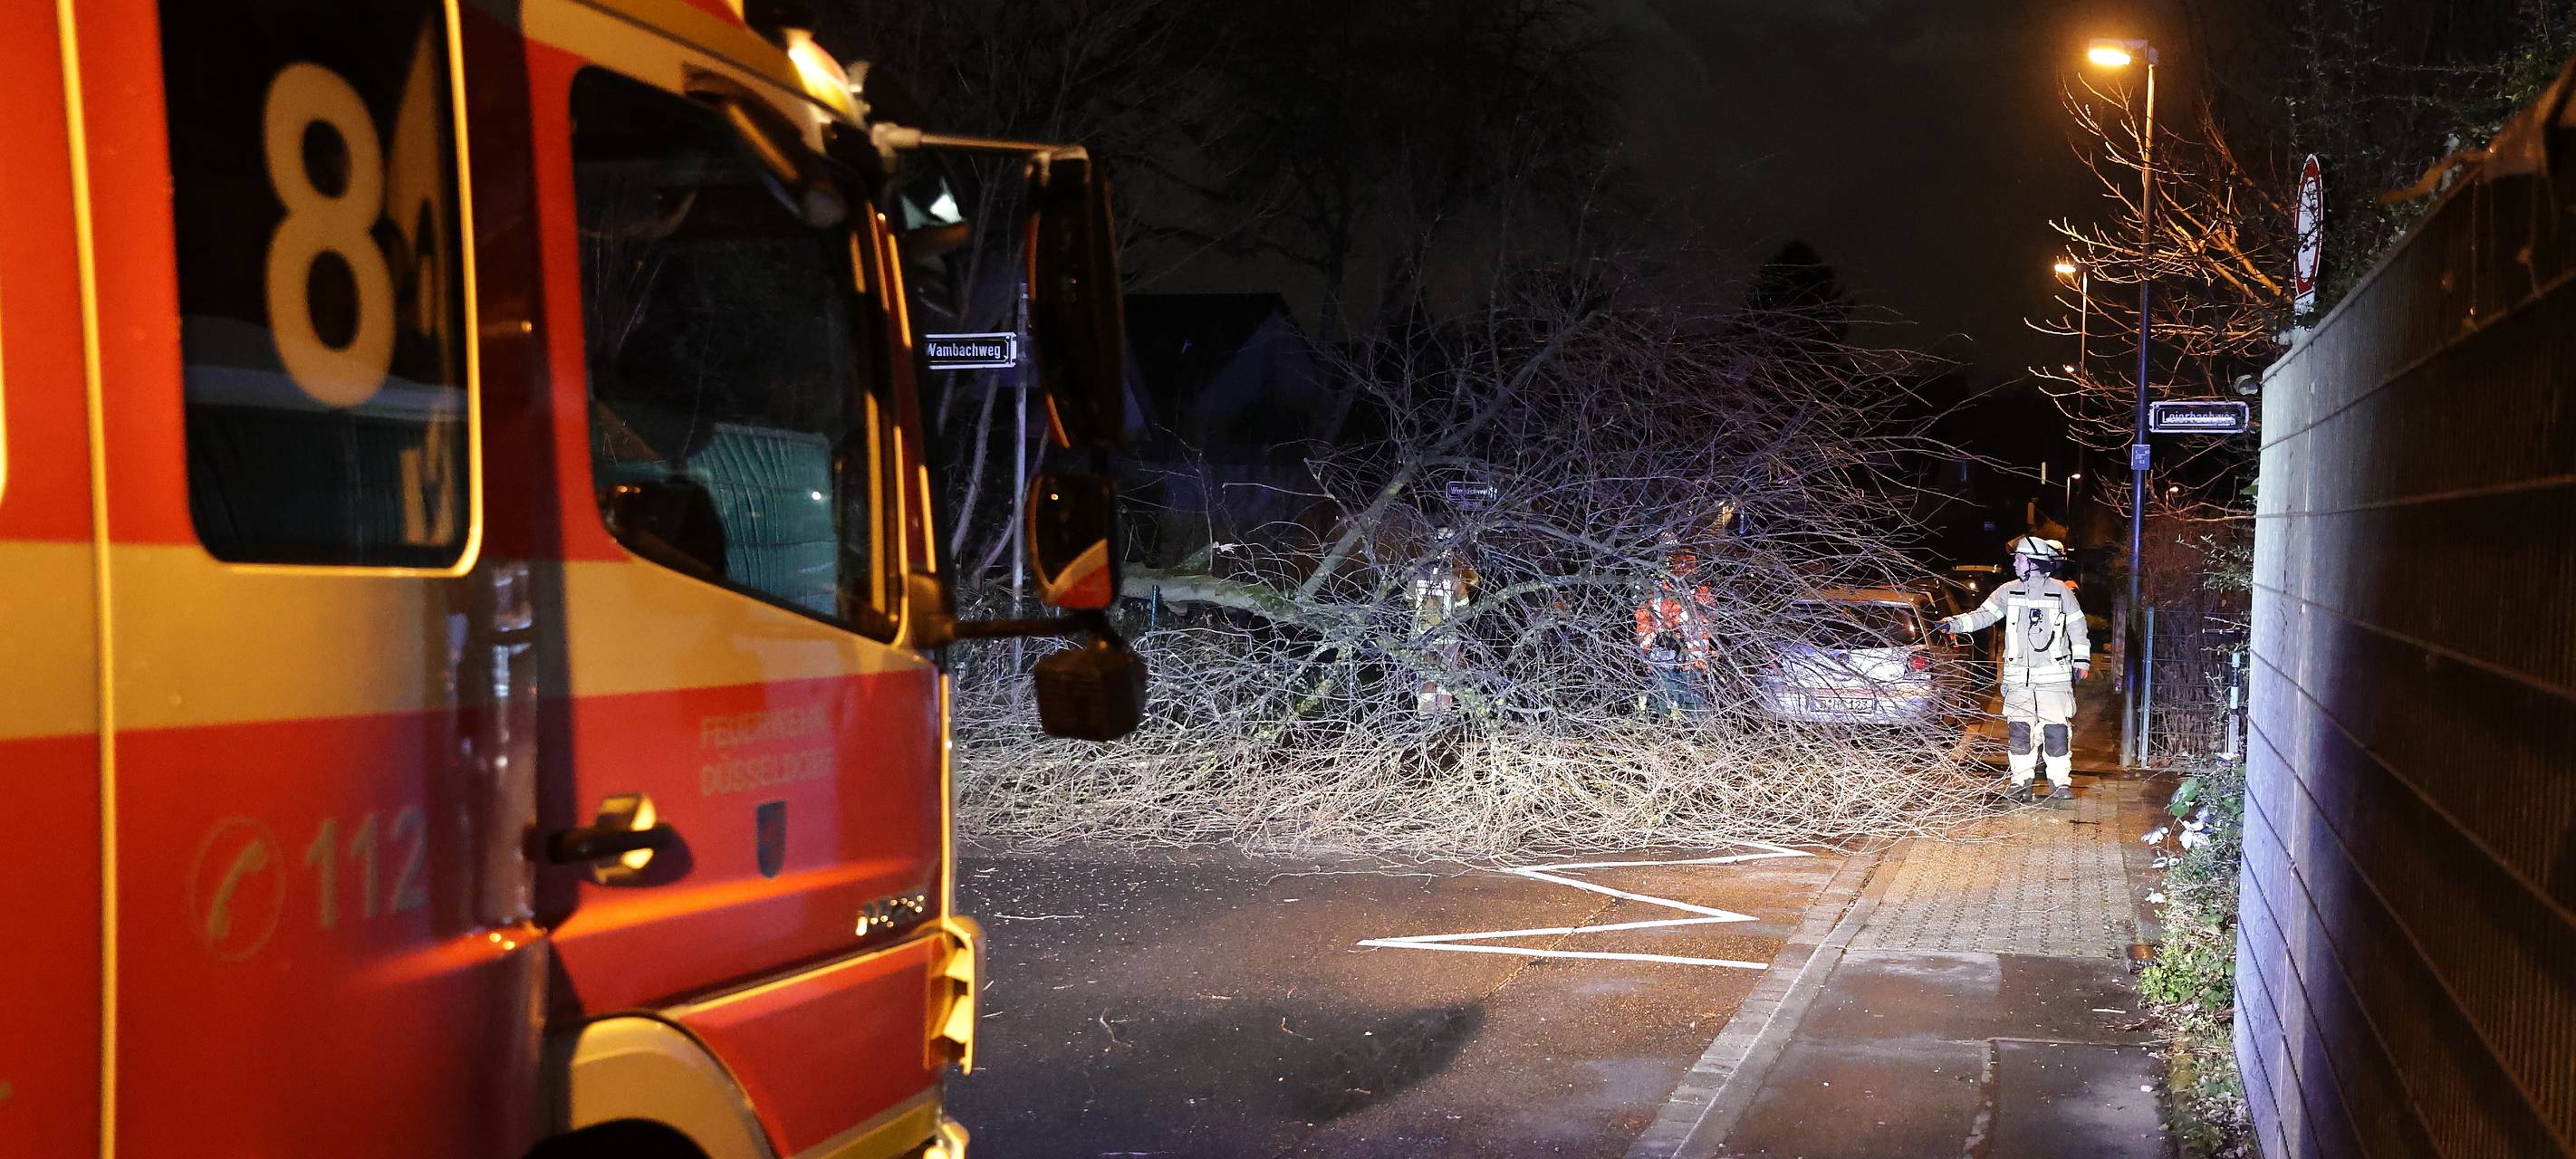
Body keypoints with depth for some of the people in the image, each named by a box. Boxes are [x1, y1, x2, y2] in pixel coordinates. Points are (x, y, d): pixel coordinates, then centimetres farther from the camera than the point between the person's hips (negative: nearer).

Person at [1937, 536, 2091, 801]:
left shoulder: (2061, 592, 1)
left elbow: (2077, 627, 8)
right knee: (2018, 729, 1)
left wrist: (2081, 661, 6)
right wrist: (1954, 623, -11)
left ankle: (2060, 781, 7)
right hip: (2018, 677, 2)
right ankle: (2021, 781, 10)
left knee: (2057, 729, -4)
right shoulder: (2009, 592, 7)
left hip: (2054, 675, -2)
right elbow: (1984, 615, 3)